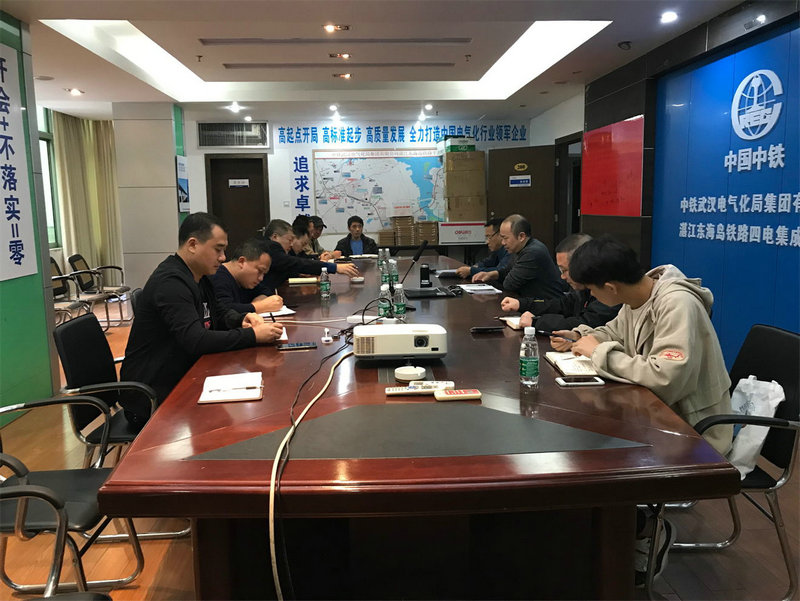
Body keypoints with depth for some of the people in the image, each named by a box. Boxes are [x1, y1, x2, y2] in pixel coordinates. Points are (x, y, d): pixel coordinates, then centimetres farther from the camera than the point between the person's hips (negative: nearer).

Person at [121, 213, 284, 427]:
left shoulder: (198, 276, 9)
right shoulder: (170, 282, -22)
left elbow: (218, 314, 22)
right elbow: (196, 341, -31)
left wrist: (242, 319, -1)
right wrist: (253, 335, -29)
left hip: (181, 380, 9)